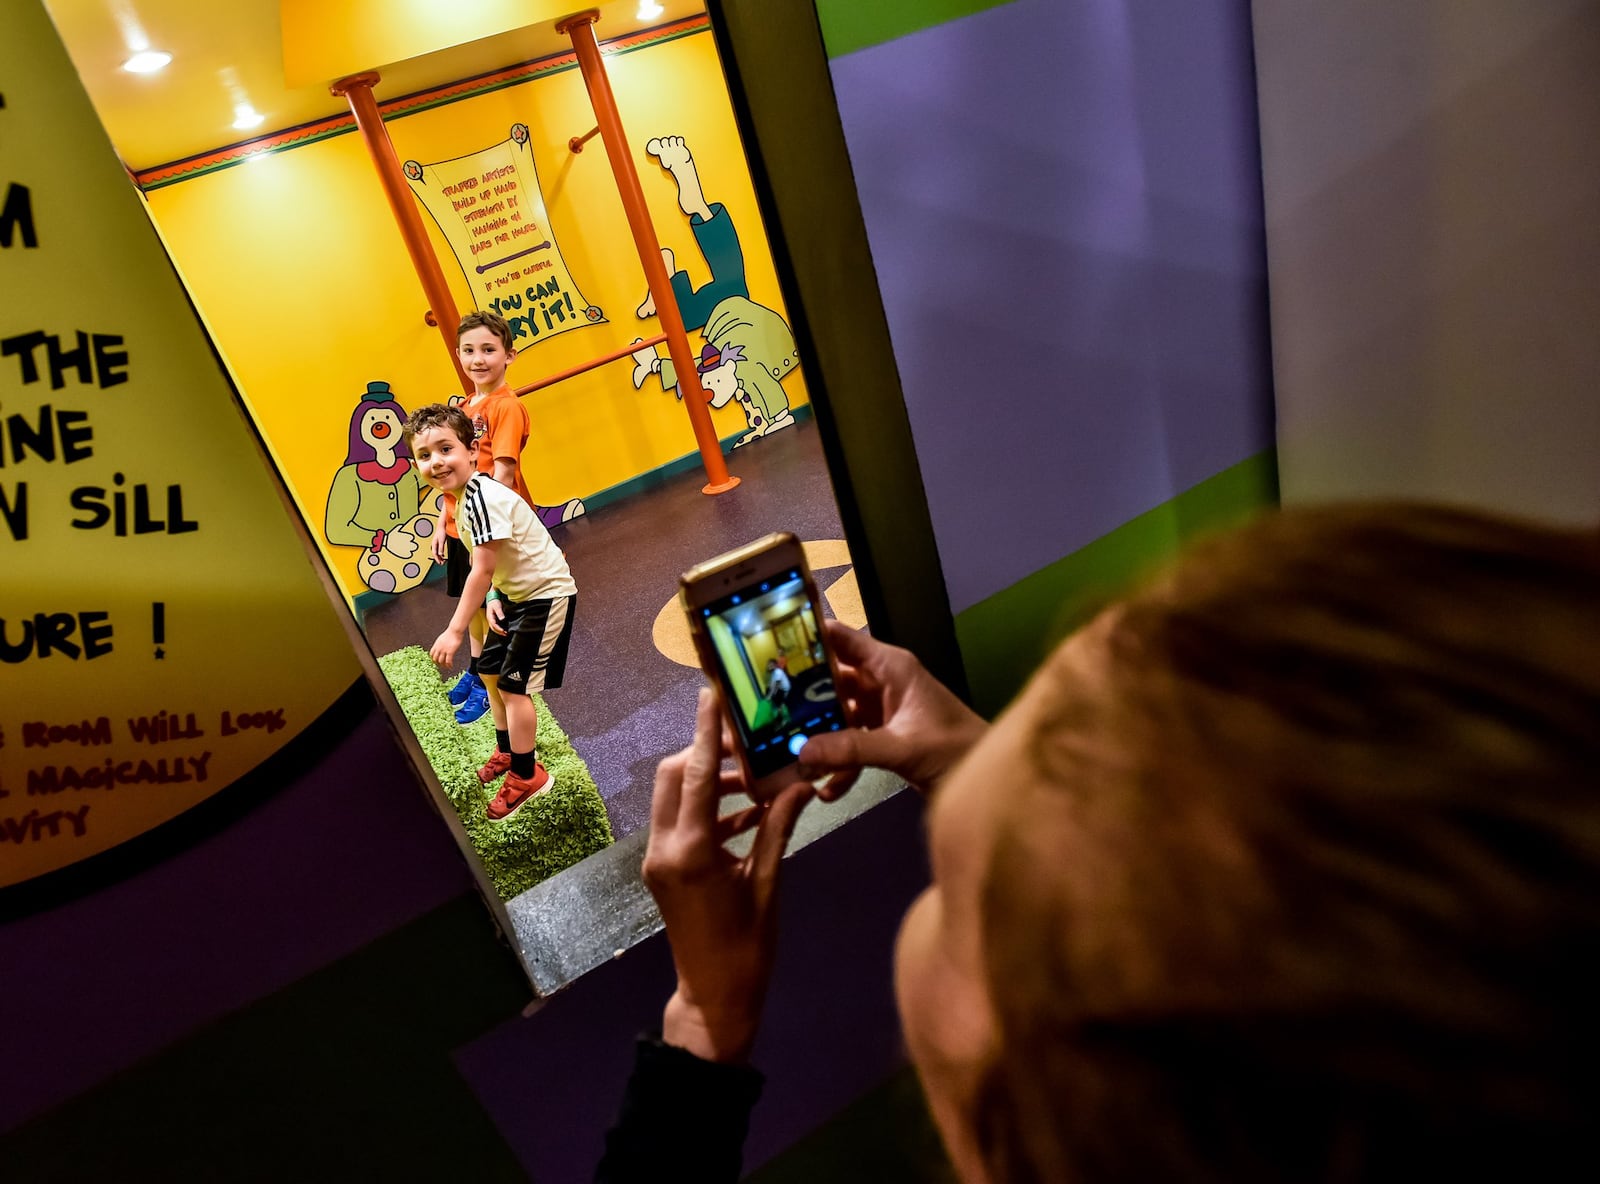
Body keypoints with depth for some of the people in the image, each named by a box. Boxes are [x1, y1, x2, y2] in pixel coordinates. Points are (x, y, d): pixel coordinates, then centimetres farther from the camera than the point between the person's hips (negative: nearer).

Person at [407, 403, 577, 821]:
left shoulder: (483, 498, -28)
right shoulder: (461, 496, 2)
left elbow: (481, 572, -27)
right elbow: (491, 564, 6)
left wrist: (454, 631, -23)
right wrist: (493, 598, -9)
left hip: (546, 594, -10)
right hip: (515, 592, 10)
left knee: (513, 684, -5)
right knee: (490, 671, 19)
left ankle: (526, 775, 13)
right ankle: (508, 751, 39)